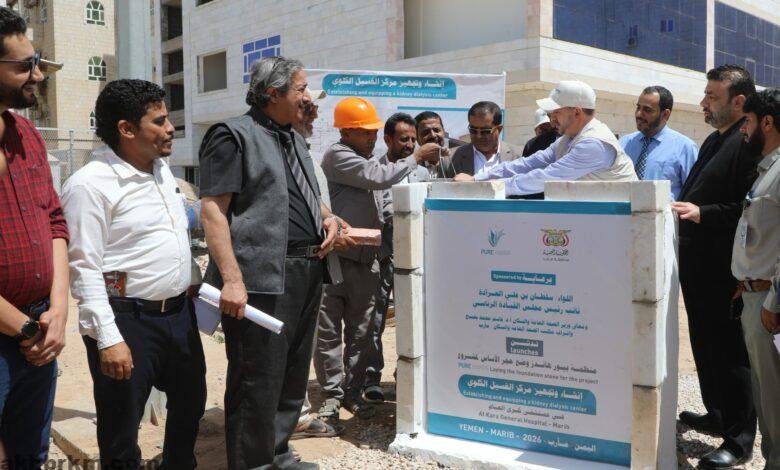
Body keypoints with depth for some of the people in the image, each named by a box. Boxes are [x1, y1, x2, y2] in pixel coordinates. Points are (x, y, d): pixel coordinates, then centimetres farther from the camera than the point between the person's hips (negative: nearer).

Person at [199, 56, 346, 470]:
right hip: (262, 279, -9)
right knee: (257, 384, -1)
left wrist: (328, 217, 7)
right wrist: (232, 279, -23)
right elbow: (212, 210, -14)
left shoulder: (294, 139, 20)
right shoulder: (233, 135, -7)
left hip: (306, 273, 9)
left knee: (293, 377, 17)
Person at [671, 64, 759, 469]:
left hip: (725, 269, -10)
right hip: (698, 264, 10)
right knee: (705, 345, 19)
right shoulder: (713, 141, 17)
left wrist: (702, 214, -26)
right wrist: (682, 209, 12)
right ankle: (717, 415, 36)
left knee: (730, 352, 0)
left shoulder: (749, 143, -15)